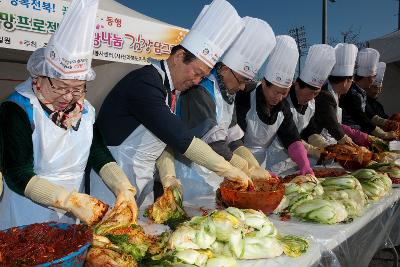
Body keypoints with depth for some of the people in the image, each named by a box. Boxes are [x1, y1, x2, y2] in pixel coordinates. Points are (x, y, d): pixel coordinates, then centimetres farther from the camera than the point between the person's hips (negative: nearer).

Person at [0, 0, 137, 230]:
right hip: (26, 220, -4)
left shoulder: (84, 110, 1)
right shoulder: (19, 109, -16)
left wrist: (123, 189, -20)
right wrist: (71, 200, -29)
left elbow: (100, 155, -3)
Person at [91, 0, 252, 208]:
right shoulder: (145, 83, -22)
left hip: (143, 178, 9)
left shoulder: (170, 89, 7)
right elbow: (180, 138, -28)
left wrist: (168, 176, -6)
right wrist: (228, 170, -22)